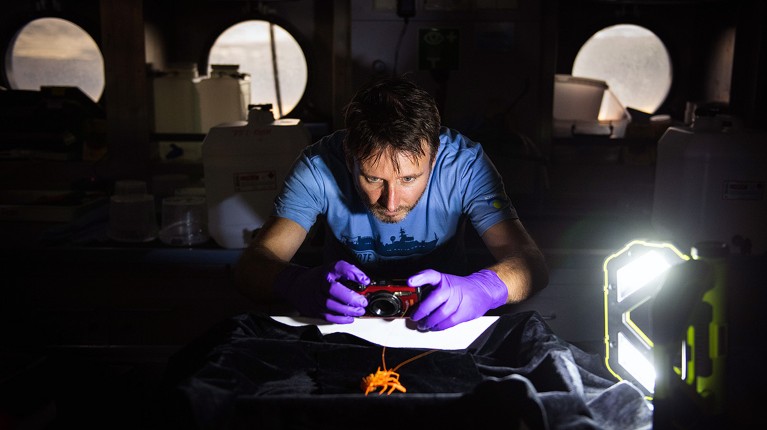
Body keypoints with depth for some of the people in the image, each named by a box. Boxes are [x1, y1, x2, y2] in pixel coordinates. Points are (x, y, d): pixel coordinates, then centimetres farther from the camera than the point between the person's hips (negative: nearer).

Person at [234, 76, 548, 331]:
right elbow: (251, 264, -22)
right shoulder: (320, 166, -19)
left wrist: (481, 289, -45)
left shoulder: (463, 162, -19)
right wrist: (300, 285, -45)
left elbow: (531, 263, -23)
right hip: (344, 323, 0)